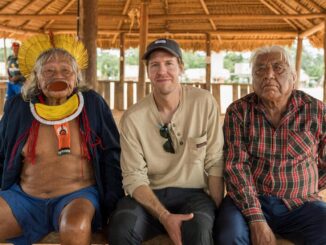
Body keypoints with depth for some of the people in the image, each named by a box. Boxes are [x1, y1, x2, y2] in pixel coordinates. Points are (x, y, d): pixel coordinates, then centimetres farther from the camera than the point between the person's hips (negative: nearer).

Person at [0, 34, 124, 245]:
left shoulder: (93, 105, 1)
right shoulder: (18, 108, 6)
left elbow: (111, 157, 3)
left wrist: (112, 207, -4)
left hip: (78, 196, -2)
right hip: (24, 198, 2)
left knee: (75, 227, -35)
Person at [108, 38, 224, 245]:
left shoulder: (204, 103, -4)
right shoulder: (132, 118, -4)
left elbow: (215, 163, -2)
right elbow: (134, 177, -7)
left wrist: (217, 212, -10)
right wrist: (164, 217, -20)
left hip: (193, 194, -1)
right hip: (149, 196, 1)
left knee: (199, 228, -34)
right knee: (121, 227, -29)